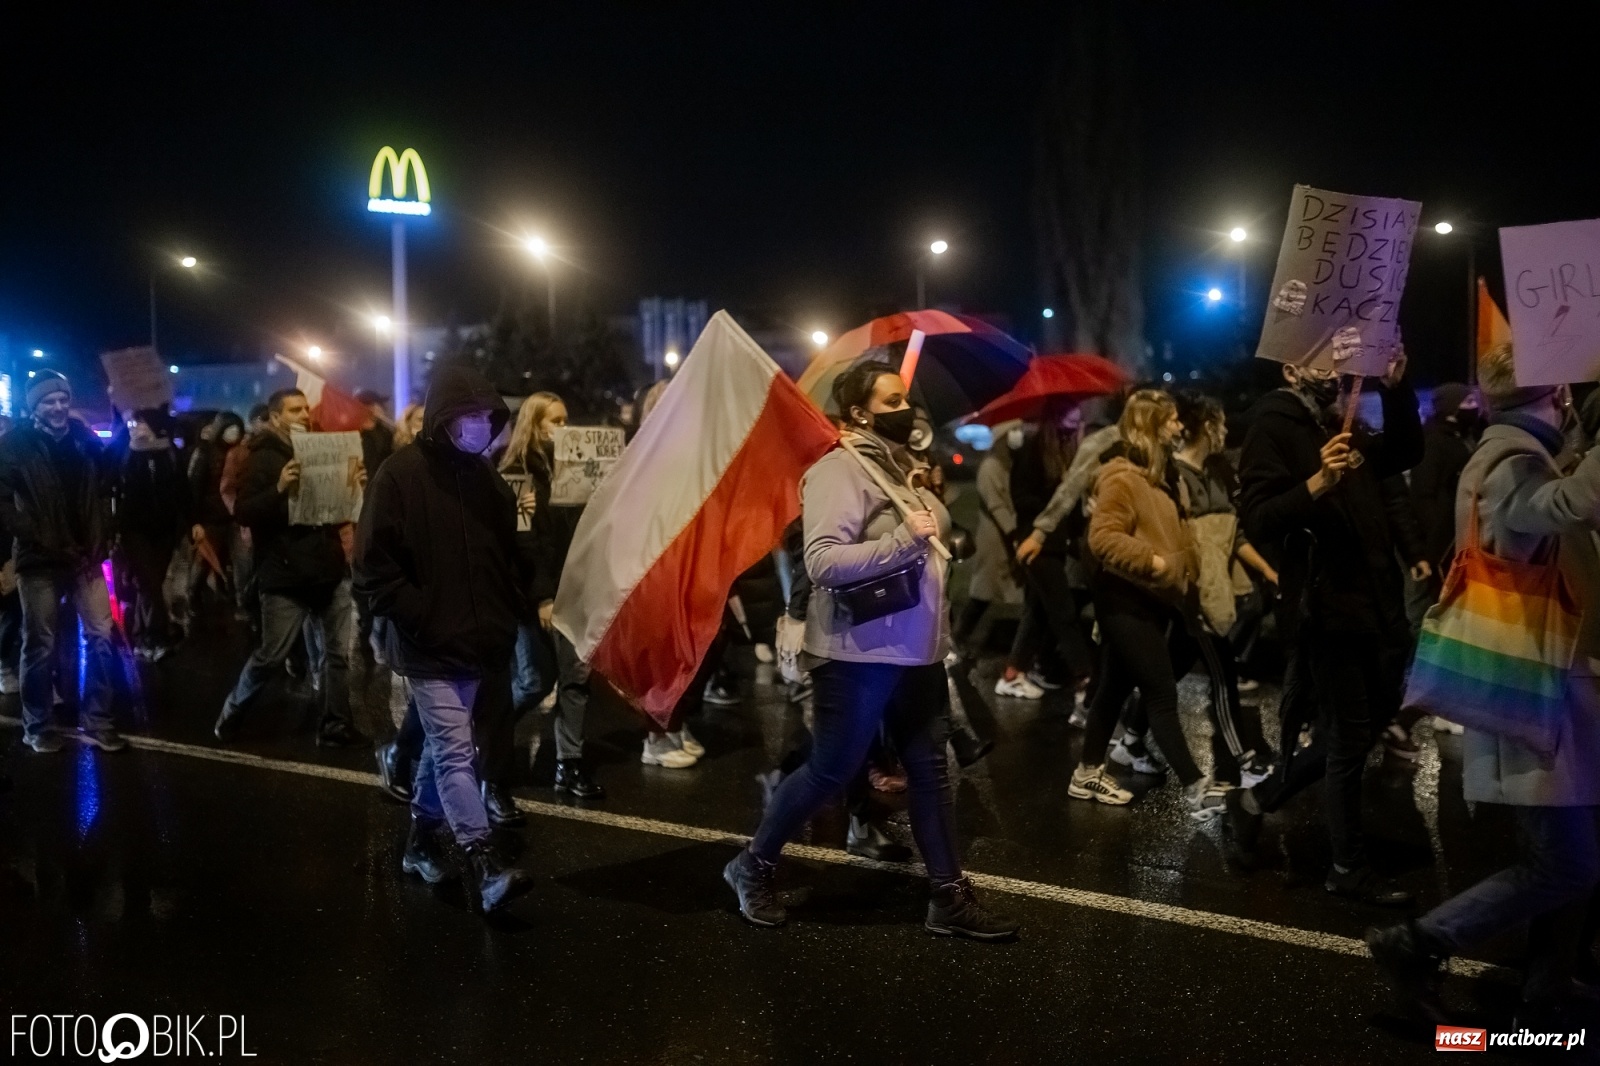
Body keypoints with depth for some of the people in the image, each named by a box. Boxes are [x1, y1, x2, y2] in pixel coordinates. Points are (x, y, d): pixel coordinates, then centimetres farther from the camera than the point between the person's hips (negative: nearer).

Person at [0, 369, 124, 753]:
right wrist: (39, 540, -15)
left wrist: (102, 540, 1)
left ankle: (95, 722, 16)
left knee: (99, 638, 4)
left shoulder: (84, 438, 7)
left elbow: (105, 487, 12)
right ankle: (36, 727, 21)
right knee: (40, 644, 6)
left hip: (85, 557, 4)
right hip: (41, 561, -4)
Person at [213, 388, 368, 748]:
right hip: (286, 574, -5)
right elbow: (243, 512, -13)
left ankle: (335, 725, 13)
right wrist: (279, 489, -27)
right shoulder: (262, 459, -3)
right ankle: (233, 711, 24)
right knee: (272, 655, 2)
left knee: (340, 653, 4)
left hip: (329, 569, 6)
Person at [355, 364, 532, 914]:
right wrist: (421, 621, -15)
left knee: (442, 747, 17)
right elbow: (374, 566, -11)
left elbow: (506, 556, 18)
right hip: (431, 646, -6)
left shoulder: (484, 476, 9)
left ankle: (422, 841, 33)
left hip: (477, 642, 6)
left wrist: (509, 619, 9)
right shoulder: (401, 474, -9)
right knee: (455, 752, -10)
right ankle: (485, 867, -12)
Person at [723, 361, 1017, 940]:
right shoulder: (840, 470, -15)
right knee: (830, 771, 2)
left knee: (930, 771, 10)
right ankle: (754, 866, 21)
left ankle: (950, 897, 18)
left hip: (916, 652, 9)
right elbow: (822, 561, -27)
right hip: (859, 654, -8)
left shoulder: (898, 468, 13)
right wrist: (906, 538, -26)